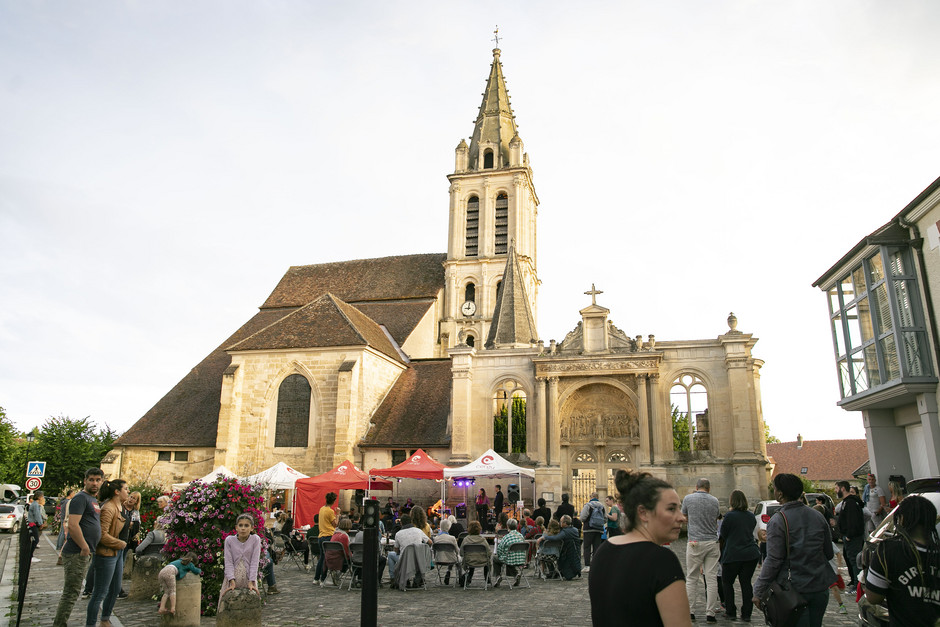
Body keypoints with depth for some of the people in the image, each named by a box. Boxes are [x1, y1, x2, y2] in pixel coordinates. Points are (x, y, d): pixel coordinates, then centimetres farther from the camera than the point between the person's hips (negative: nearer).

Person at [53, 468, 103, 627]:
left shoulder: (94, 500, 17)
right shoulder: (81, 498, -13)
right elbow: (72, 525, -23)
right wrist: (85, 548, -18)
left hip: (84, 553, 10)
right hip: (76, 554, -10)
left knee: (72, 592, 16)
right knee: (72, 592, -6)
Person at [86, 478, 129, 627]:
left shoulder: (119, 507, 9)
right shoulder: (108, 509, -20)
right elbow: (103, 535, -24)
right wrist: (121, 544, -15)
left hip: (117, 553, 10)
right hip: (106, 554, -10)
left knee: (115, 590, 19)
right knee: (100, 593, 0)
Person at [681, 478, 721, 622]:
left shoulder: (688, 498, -2)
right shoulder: (714, 501, 5)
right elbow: (716, 520, 18)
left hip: (695, 542, -2)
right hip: (713, 543, 2)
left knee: (692, 578, 6)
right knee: (712, 579, 4)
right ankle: (710, 613, 5)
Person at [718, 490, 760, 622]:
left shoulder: (729, 516, -12)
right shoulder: (751, 516, 5)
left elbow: (722, 535, -2)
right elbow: (751, 532, 16)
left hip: (733, 555, -5)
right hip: (751, 554, 5)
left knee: (727, 582, 10)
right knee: (746, 583, 10)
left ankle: (731, 612, 11)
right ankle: (746, 613, 11)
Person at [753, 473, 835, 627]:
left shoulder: (777, 521, -16)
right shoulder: (818, 516, 3)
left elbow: (773, 561, -17)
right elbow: (829, 553, 10)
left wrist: (758, 591, -10)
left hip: (795, 589, -6)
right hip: (820, 588, 6)